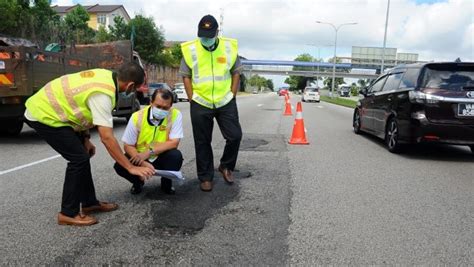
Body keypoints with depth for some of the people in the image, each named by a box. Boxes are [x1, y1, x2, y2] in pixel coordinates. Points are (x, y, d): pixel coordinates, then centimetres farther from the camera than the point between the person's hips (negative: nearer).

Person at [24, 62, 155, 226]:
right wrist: (131, 167, -27)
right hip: (44, 115, -10)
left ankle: (89, 203, 22)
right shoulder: (102, 94, -29)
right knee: (79, 158, -9)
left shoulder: (106, 76, -2)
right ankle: (68, 213, 3)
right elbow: (106, 137, -31)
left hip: (46, 108, 10)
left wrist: (85, 139, 12)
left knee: (82, 155, 12)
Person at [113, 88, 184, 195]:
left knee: (176, 156, -31)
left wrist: (149, 152, -31)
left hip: (162, 158, 0)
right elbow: (128, 146, -12)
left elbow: (174, 143, -21)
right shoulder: (137, 117, -16)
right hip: (140, 158, 1)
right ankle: (138, 182, 11)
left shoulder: (175, 115, -17)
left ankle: (166, 183, 2)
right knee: (120, 166, -25)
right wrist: (143, 163, -28)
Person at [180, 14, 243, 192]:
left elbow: (236, 72, 7)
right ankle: (205, 177, 20)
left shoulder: (229, 47, -1)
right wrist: (192, 99, -3)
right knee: (202, 142, 6)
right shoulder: (190, 50, -4)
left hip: (226, 102, 1)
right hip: (200, 104, -1)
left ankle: (226, 166, 24)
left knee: (235, 136, -1)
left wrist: (232, 95, 0)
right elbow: (186, 76, 2)